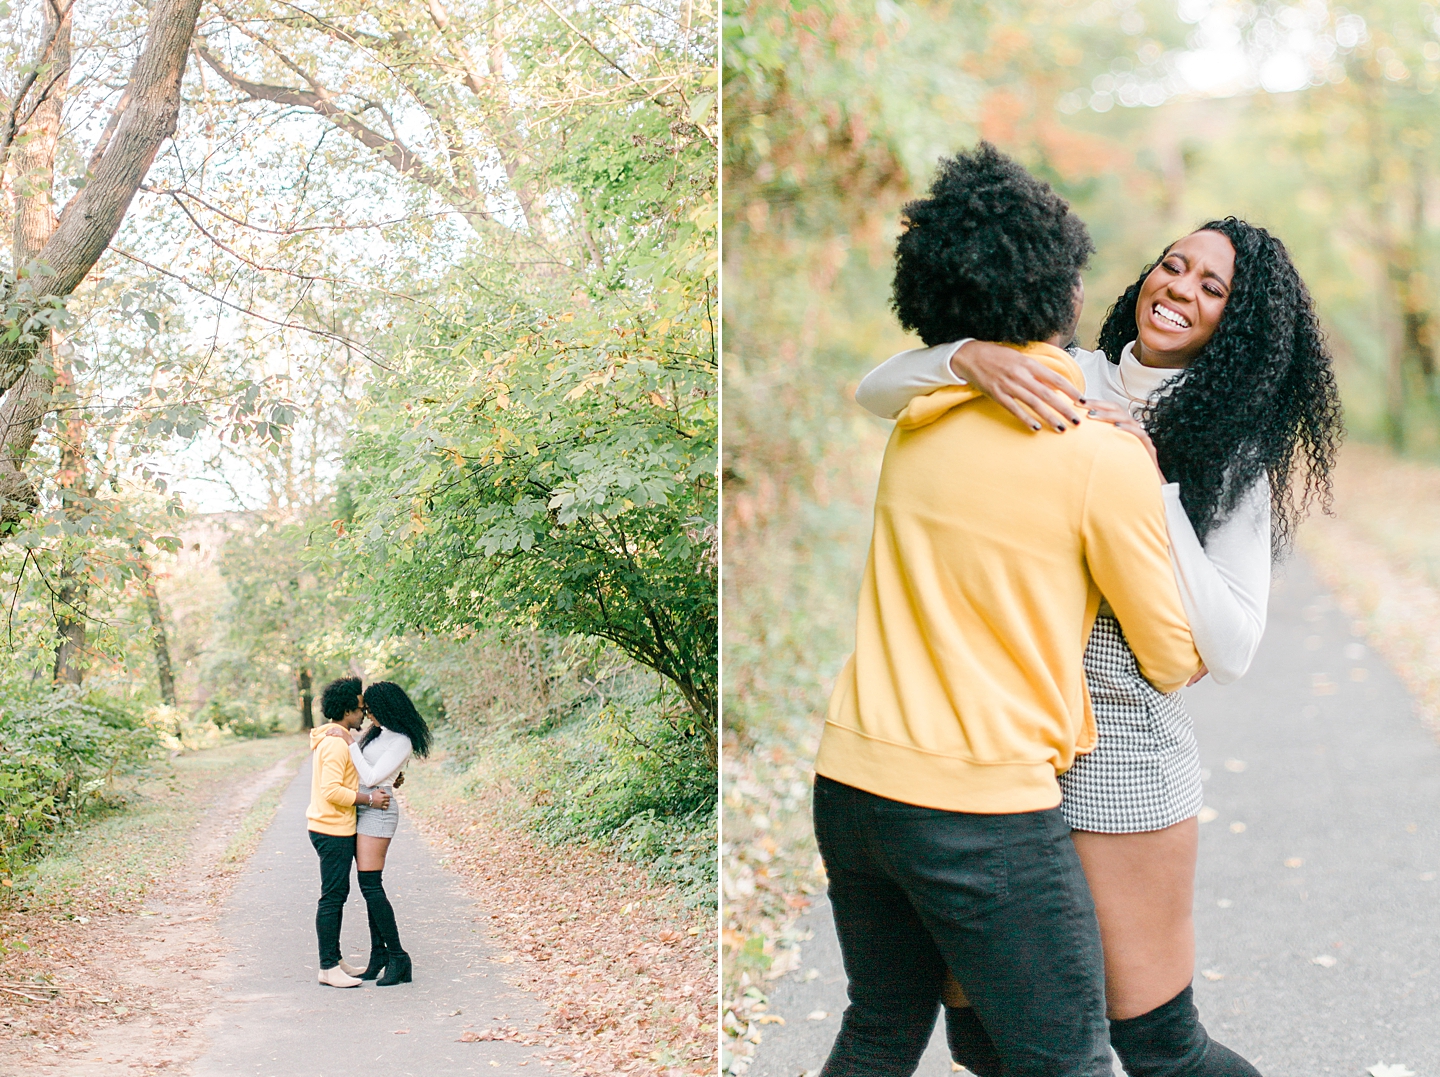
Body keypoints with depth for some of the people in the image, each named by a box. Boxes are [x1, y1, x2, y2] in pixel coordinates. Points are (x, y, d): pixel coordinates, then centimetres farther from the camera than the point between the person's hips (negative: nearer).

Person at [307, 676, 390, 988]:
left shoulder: (333, 739, 14)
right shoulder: (335, 744, -19)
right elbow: (332, 790, -26)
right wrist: (368, 799, -19)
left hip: (335, 829, 11)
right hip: (333, 831, -11)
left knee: (337, 894, 16)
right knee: (332, 897, -6)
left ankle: (334, 960, 24)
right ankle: (328, 968, -2)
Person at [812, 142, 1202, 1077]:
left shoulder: (915, 428, 6)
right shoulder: (1104, 460, -11)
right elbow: (1171, 659, 0)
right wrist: (1206, 652, 21)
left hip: (853, 781, 7)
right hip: (986, 806, -7)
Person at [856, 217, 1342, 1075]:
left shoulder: (1234, 457, -2)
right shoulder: (1063, 383, 4)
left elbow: (1231, 651, -11)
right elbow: (878, 391, -2)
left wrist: (1152, 492, -17)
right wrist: (974, 355, -22)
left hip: (1118, 747, -3)